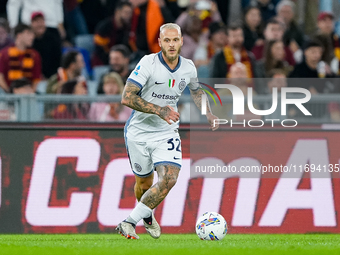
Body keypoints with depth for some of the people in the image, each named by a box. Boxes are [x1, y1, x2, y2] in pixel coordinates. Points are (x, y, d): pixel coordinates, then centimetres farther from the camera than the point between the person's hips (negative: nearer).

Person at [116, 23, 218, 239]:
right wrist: (159, 110, -28)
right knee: (144, 183, 10)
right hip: (139, 131, -2)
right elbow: (127, 98, -23)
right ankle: (147, 217, 43)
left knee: (169, 179, -19)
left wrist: (208, 113, 9)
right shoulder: (148, 63, -17)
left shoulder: (188, 67, -2)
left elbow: (196, 90, 22)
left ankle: (129, 222, -10)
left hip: (167, 132, 2)